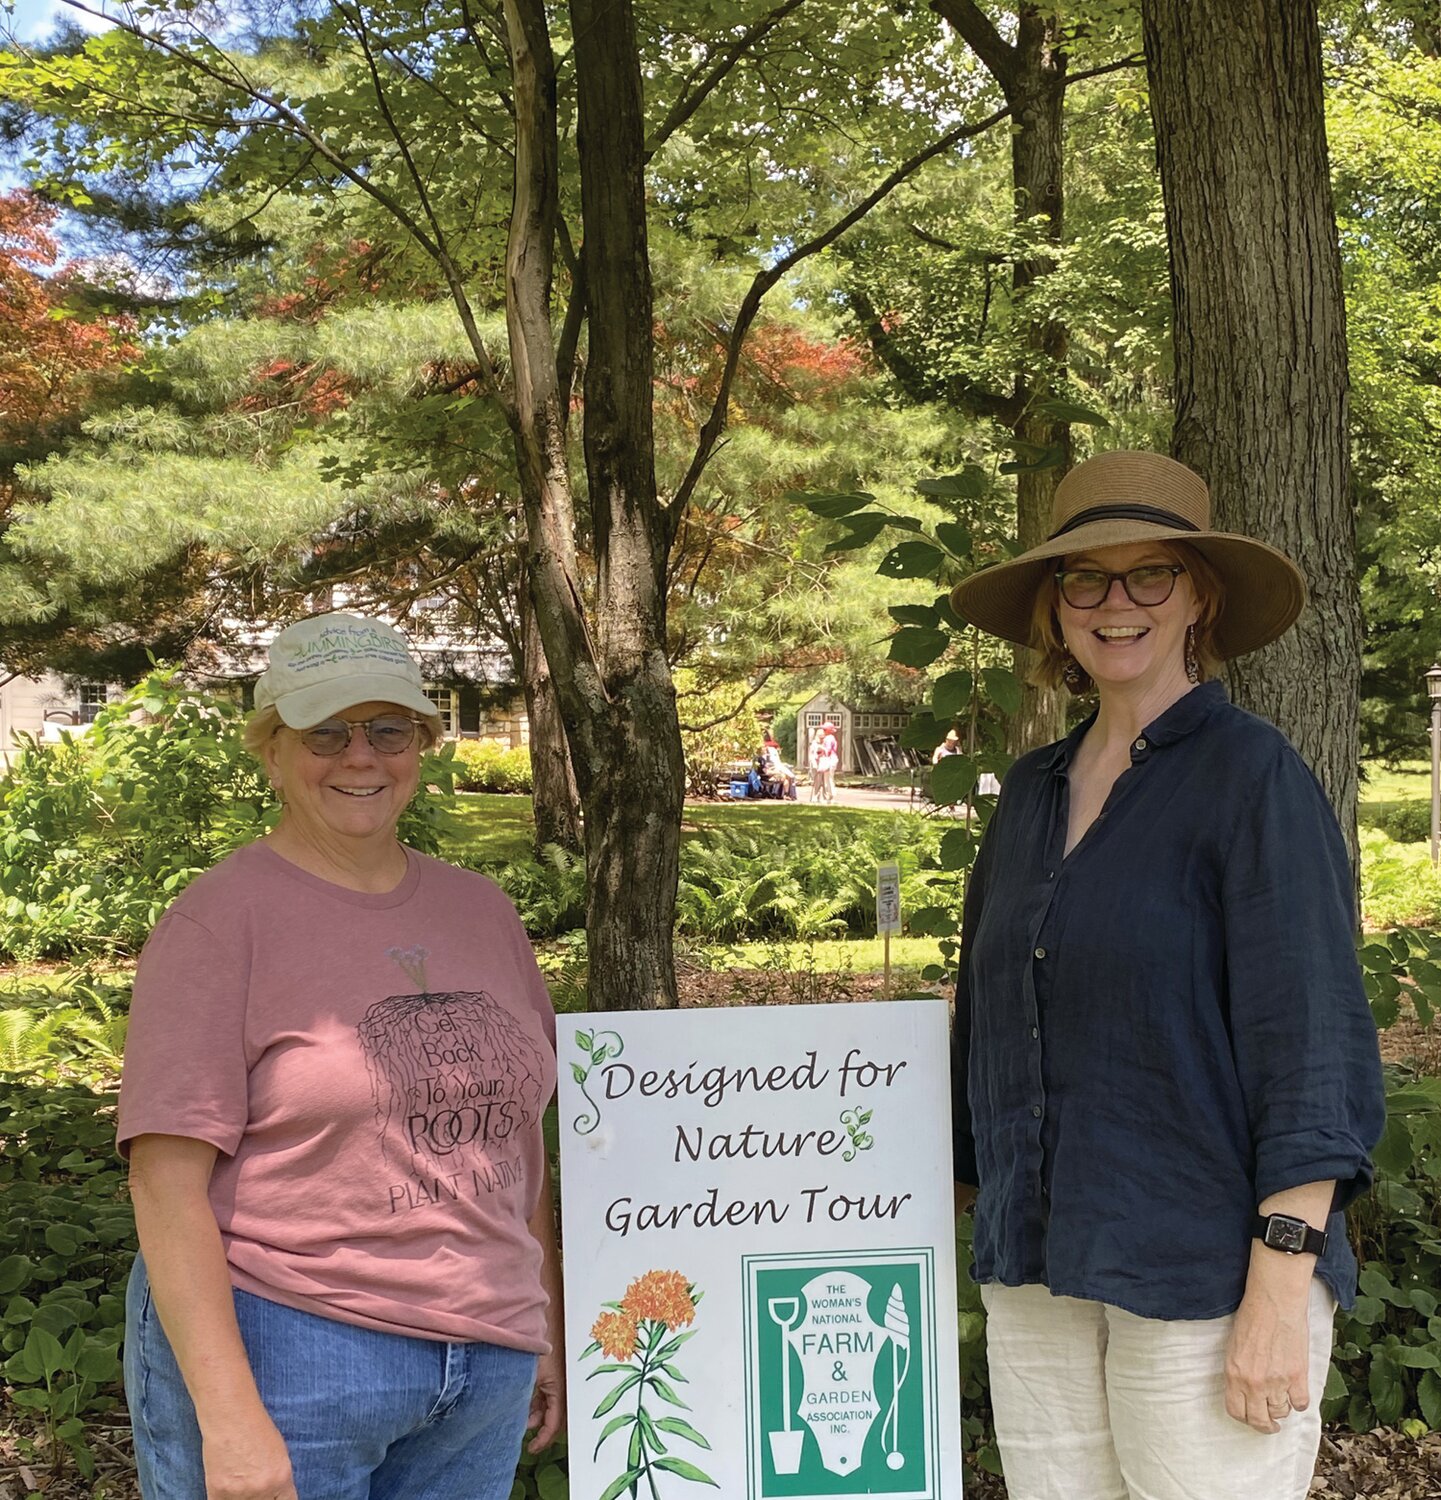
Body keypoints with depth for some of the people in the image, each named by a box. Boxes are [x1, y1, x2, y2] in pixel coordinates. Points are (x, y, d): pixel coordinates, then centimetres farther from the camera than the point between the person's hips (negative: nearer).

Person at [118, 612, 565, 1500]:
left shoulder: (481, 912, 8)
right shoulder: (220, 921, -8)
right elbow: (166, 1184, -13)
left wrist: (550, 1330, 13)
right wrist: (227, 1415, -18)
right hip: (276, 1349, -5)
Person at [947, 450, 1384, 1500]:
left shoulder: (1251, 774, -8)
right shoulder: (1034, 791, 11)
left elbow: (1311, 1043, -13)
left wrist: (1281, 1292, -18)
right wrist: (961, 1198, 20)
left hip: (1205, 1280, -5)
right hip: (1037, 1274, 6)